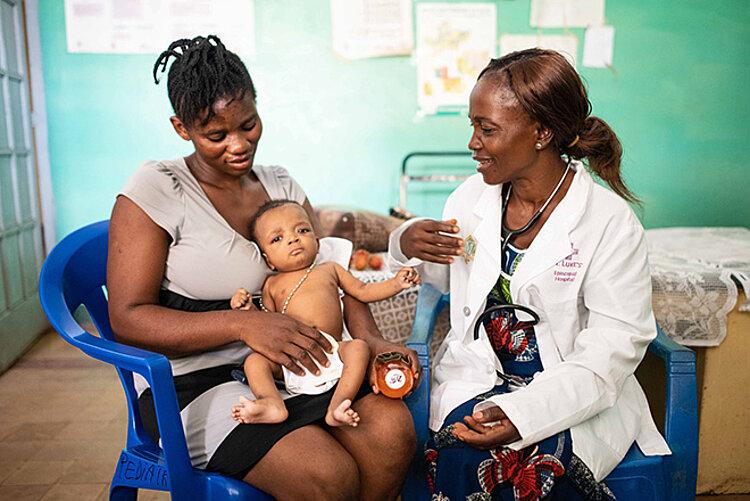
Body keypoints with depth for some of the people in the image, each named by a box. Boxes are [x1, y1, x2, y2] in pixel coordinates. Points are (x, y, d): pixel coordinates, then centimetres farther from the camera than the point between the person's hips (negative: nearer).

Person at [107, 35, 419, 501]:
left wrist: (371, 339, -11)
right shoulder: (156, 189, -5)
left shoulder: (281, 185, 11)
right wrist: (243, 324, -24)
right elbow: (128, 318, -11)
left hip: (292, 367, 5)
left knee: (394, 431, -20)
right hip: (196, 382, -4)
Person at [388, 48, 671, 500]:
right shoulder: (472, 196, 4)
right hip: (477, 379, 3)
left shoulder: (611, 222, -10)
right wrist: (407, 244, -4)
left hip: (576, 395, -2)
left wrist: (525, 412, -26)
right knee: (463, 458, -27)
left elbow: (615, 347, -13)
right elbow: (439, 275, 20)